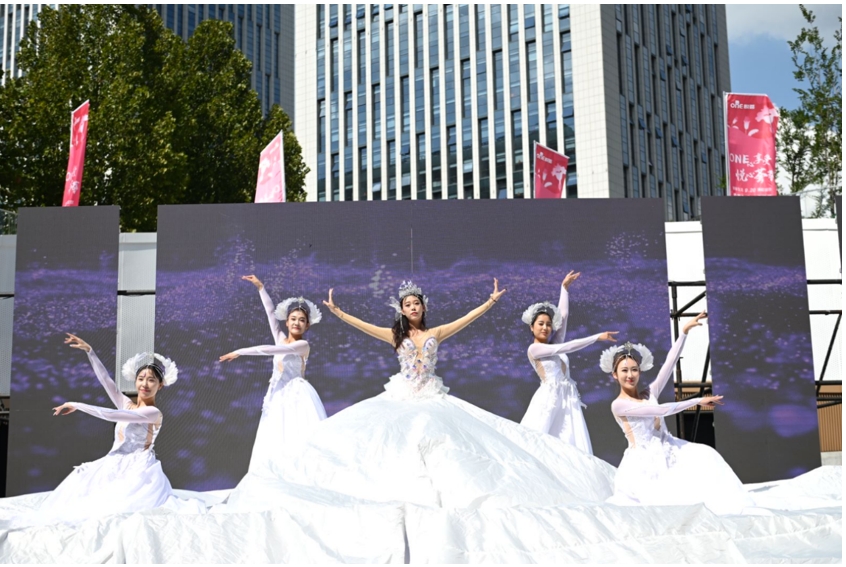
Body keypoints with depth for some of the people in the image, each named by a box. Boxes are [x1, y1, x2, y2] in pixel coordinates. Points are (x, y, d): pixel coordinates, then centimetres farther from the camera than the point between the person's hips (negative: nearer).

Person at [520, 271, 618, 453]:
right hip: (549, 399, -6)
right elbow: (564, 348, -11)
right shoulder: (534, 349, -2)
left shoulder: (554, 344, 16)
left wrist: (565, 287, 14)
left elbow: (564, 315, 14)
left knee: (571, 447, -2)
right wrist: (597, 337, -12)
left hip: (568, 400, 7)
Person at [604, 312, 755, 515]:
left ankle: (727, 505, -17)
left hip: (667, 453, 6)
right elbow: (661, 410, -16)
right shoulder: (618, 405, -10)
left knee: (703, 456, -17)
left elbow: (669, 363, -1)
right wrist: (698, 401, -11)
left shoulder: (649, 393, 9)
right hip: (644, 462, -6)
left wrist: (685, 331, -8)